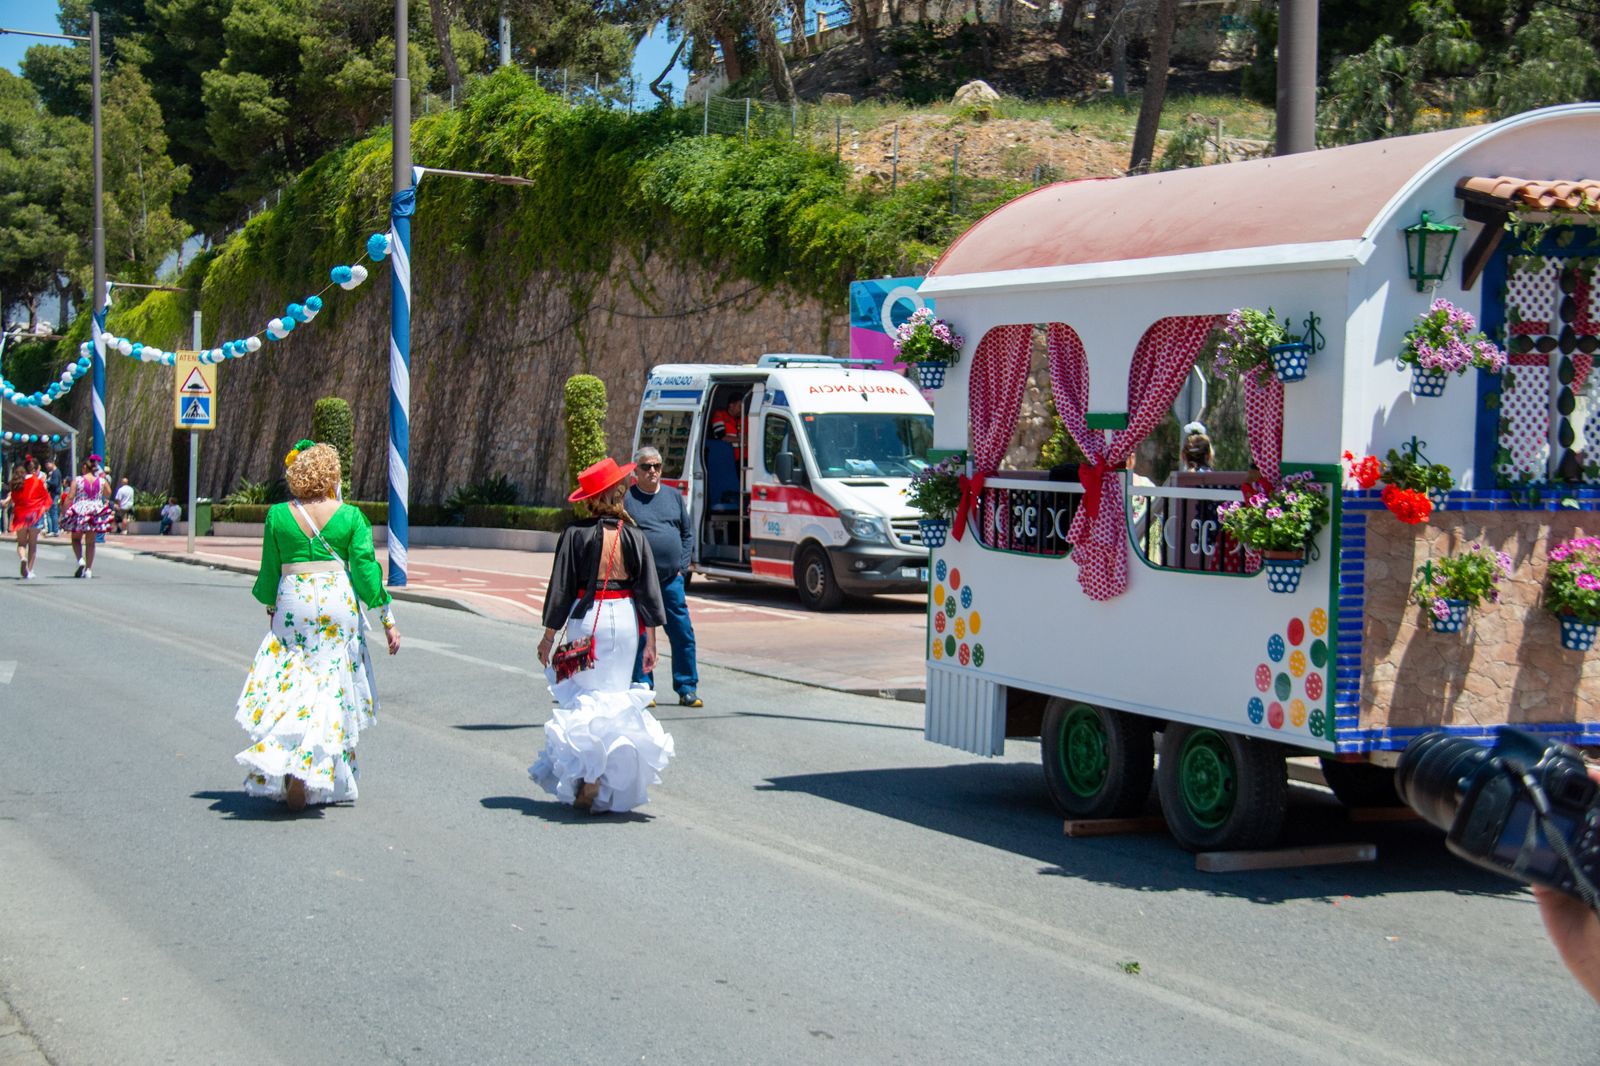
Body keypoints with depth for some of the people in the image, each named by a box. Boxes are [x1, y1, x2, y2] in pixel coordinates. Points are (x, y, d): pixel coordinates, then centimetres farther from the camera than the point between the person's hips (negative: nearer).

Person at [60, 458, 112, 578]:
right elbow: (108, 494, 17)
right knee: (90, 542, 11)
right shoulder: (102, 481, 0)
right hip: (96, 512, 2)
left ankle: (80, 560, -7)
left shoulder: (77, 480, -7)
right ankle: (89, 569, 8)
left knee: (76, 539, 17)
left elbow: (70, 497, -9)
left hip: (79, 511, -2)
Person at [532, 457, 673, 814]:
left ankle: (586, 779, -4)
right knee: (618, 700, 11)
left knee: (583, 700, 5)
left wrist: (549, 636, 5)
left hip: (586, 618, -2)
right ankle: (613, 785, 11)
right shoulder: (634, 536, -1)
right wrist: (650, 641, 6)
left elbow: (561, 588, -4)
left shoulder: (575, 534, -7)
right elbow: (649, 590, 0)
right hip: (625, 620, 2)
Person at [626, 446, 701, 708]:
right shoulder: (626, 499, 1)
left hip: (671, 578, 3)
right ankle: (643, 687, 11)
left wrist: (682, 566, 5)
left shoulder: (674, 496, 14)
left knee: (683, 634, 1)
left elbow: (688, 534, 17)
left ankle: (687, 688, 9)